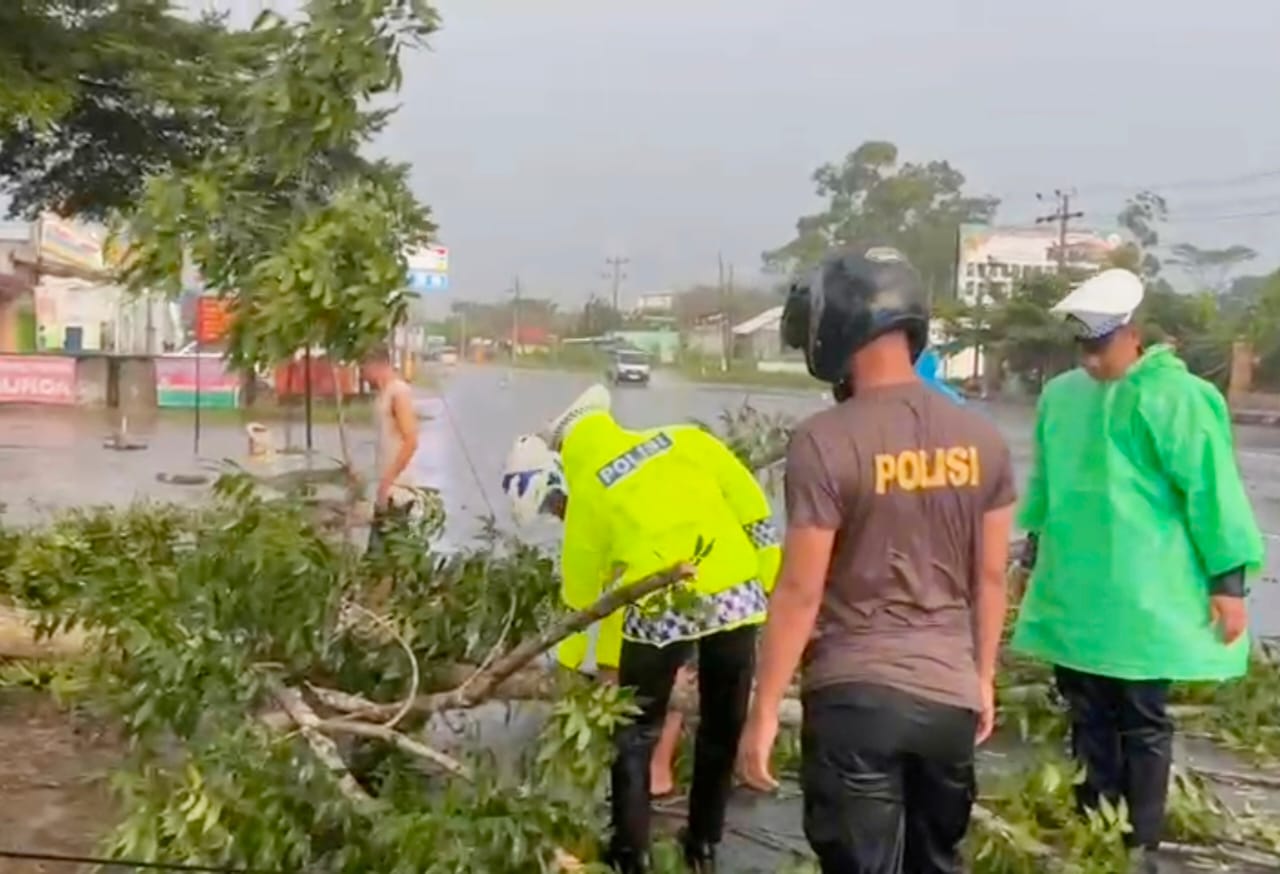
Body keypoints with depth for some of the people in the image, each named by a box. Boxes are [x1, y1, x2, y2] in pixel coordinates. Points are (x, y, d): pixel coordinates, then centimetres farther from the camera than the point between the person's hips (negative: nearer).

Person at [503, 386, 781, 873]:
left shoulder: (586, 490, 8)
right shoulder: (684, 440, 12)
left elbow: (580, 586, 13)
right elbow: (750, 501, 5)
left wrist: (570, 660, 25)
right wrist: (769, 581, 9)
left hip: (660, 612, -3)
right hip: (736, 595, 3)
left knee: (635, 735, 17)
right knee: (723, 728, 19)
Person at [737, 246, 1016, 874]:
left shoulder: (826, 441, -16)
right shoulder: (980, 438, 1)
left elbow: (800, 592, -14)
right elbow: (990, 578, 8)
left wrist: (764, 711, -6)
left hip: (856, 697, -5)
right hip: (950, 693, 6)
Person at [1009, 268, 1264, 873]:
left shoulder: (1172, 396, -11)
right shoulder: (1060, 394, 7)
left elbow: (1211, 490, -12)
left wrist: (1227, 578, -13)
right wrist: (1035, 548, 23)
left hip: (1142, 600, -5)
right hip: (1072, 594, 6)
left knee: (1143, 723, 7)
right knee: (1088, 719, 15)